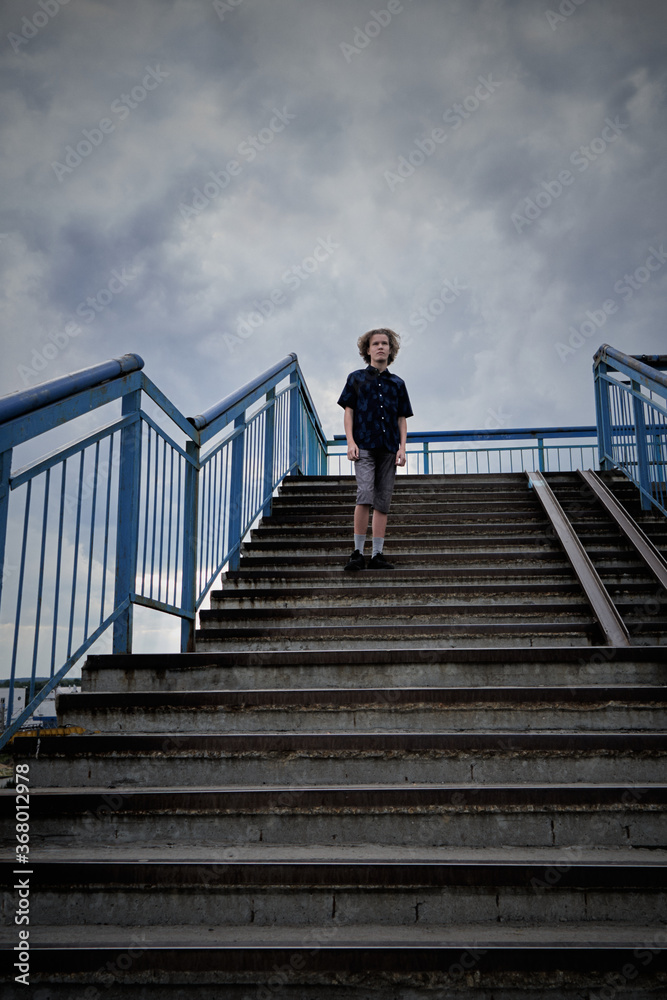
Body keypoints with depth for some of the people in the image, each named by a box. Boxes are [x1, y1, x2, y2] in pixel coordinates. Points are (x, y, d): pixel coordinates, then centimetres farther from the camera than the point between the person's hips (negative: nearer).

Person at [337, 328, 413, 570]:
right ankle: (358, 553, -11)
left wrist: (402, 448, 3)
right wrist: (350, 442, -5)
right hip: (364, 445, -3)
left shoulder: (397, 383, 15)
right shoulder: (356, 378, 10)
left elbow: (402, 418, 15)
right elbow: (349, 411, 7)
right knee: (365, 495, -17)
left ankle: (377, 554, 5)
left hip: (389, 448, 3)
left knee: (383, 502, 2)